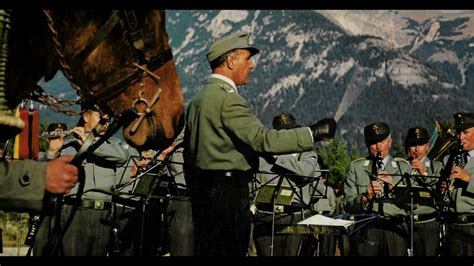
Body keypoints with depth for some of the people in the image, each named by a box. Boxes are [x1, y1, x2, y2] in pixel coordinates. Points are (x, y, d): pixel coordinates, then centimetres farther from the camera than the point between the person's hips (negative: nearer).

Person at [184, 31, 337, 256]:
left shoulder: (199, 98, 15)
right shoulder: (227, 97, -15)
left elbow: (189, 148, 19)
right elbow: (263, 139, -24)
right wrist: (312, 134, -21)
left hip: (202, 187, 10)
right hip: (227, 189, -10)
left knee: (205, 248, 13)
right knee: (228, 249, -5)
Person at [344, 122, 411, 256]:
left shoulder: (404, 166, 11)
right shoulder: (356, 166, 9)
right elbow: (348, 205, 2)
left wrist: (393, 187, -12)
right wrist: (365, 197, -17)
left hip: (395, 229, 1)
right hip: (366, 229, 0)